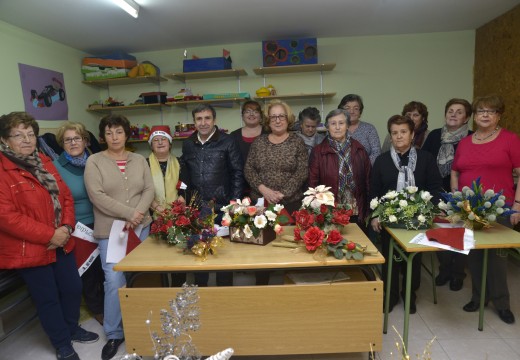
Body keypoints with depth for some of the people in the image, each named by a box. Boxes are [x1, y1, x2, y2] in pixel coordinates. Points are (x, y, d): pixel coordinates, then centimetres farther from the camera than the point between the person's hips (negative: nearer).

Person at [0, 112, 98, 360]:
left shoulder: (44, 163, 7)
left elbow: (65, 196, 7)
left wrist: (67, 228, -8)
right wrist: (49, 235, -20)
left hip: (62, 243, 6)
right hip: (29, 250, -6)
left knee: (73, 288, 17)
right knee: (47, 298, 10)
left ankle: (71, 328, 42)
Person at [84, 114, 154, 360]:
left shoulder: (139, 160, 7)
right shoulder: (94, 161, -4)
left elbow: (149, 190, 1)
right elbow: (97, 196, -14)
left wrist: (138, 215, -15)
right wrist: (128, 213, -17)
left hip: (140, 227, 3)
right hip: (110, 230, -3)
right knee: (115, 281, -4)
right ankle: (114, 334, 16)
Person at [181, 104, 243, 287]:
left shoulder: (227, 142, -5)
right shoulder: (188, 144, 8)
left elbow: (237, 173, -4)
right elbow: (185, 174, 14)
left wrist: (235, 201, -9)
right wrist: (185, 198, 9)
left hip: (222, 207, -4)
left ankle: (224, 289, 25)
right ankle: (200, 287, 33)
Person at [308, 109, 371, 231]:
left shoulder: (359, 149, 5)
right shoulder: (318, 152, -3)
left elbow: (368, 180, 8)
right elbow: (313, 183, -2)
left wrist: (367, 211, 6)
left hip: (357, 213, 3)